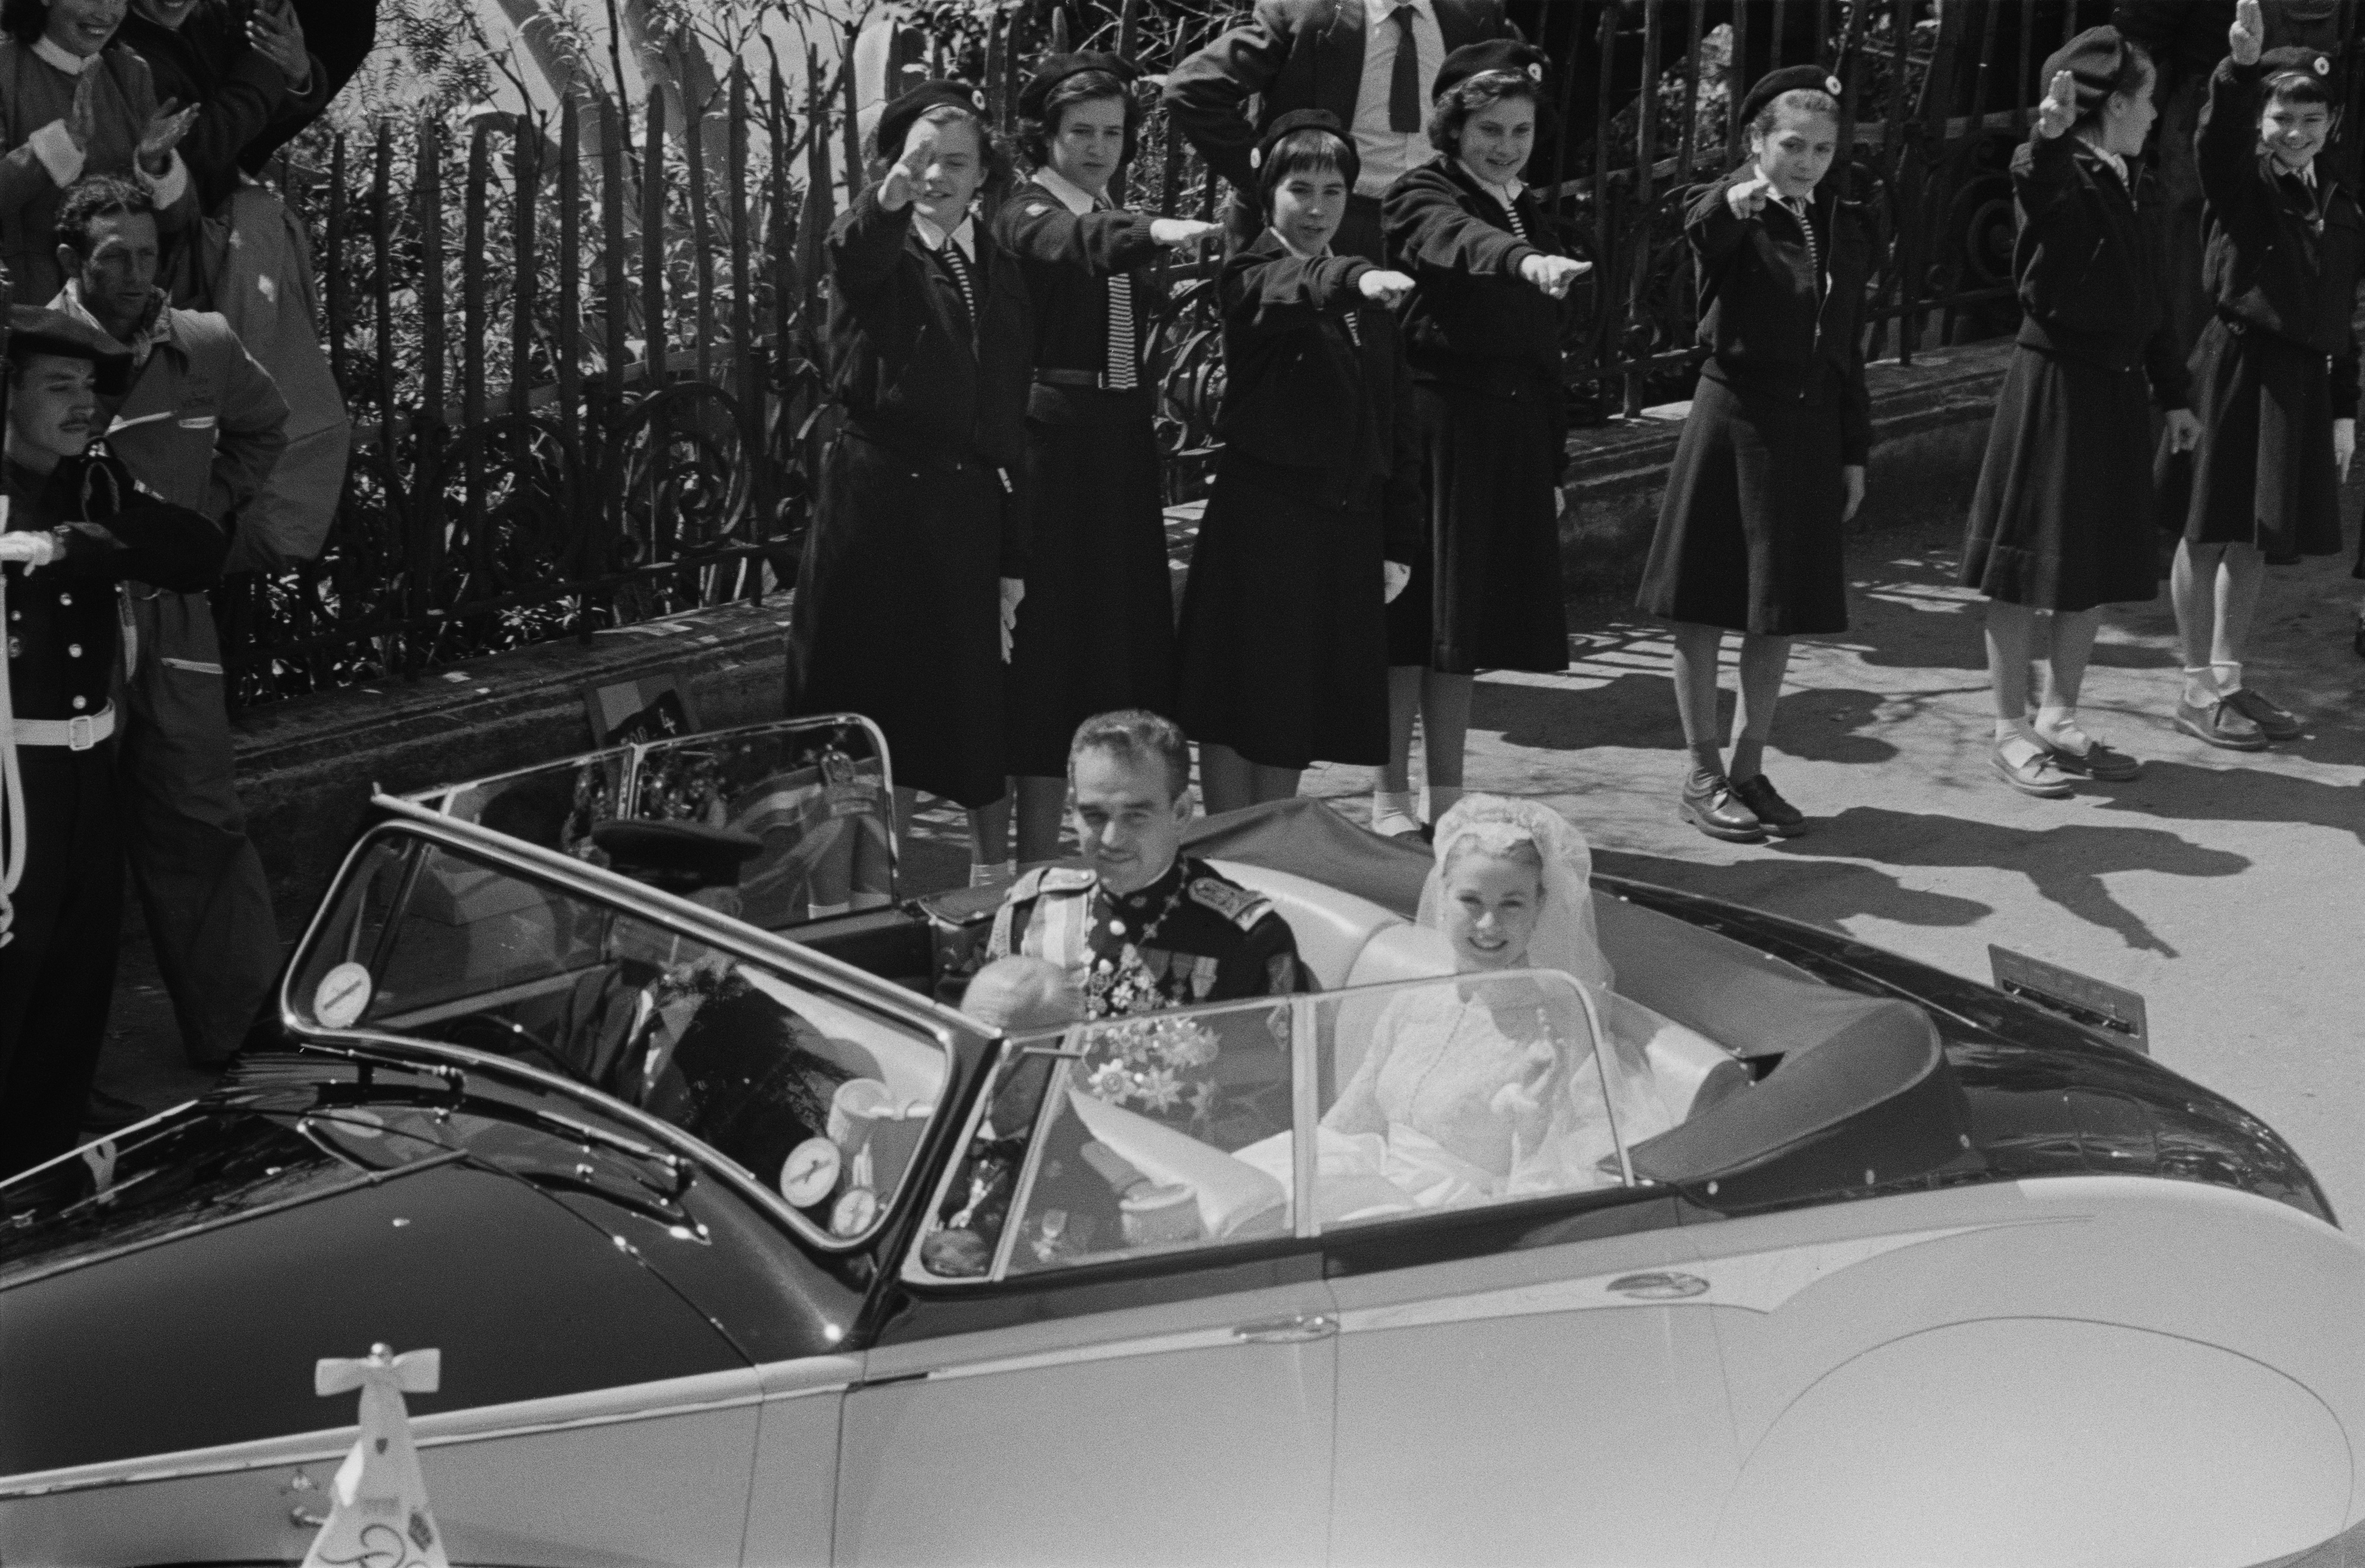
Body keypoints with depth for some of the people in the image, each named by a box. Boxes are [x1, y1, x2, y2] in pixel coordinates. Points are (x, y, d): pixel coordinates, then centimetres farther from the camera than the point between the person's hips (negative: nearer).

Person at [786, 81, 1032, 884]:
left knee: (980, 712, 7)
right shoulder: (876, 252, -2)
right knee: (878, 703, 3)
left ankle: (993, 871, 23)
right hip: (875, 495, -3)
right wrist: (892, 194, -53)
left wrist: (1015, 558, 5)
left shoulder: (1002, 276, 10)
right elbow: (857, 250, -30)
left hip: (968, 508, 3)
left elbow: (1012, 425, 10)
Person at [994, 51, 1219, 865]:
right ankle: (1038, 864, -1)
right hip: (1056, 450, -7)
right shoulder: (1028, 214, -8)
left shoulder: (1115, 217, 15)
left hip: (1124, 450, 8)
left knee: (1130, 636, 9)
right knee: (1053, 639, -6)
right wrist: (1156, 234, -51)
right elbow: (1075, 245, -33)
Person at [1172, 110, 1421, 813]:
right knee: (1237, 714, 0)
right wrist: (1353, 280, -52)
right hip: (1260, 521, -5)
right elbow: (1290, 287, -31)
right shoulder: (1251, 277, -5)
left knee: (1300, 716, 11)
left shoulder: (1370, 299, 12)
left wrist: (1398, 543, 8)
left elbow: (1399, 427, 13)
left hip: (1346, 529, 5)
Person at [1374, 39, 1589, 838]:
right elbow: (1462, 242, -30)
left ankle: (1448, 797, 18)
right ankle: (1390, 796, 8)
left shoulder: (1530, 215, 17)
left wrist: (1554, 464, 19)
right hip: (1432, 431, -6)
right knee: (1413, 615, -1)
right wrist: (1529, 261, -50)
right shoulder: (1420, 197, -5)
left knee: (1462, 622, 11)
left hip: (1509, 439, 6)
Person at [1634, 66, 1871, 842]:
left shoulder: (1843, 231, 9)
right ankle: (1704, 776, 11)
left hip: (1810, 429, 5)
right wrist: (1732, 203, -56)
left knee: (1782, 612, 9)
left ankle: (1749, 769, 20)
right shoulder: (1735, 217, -7)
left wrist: (1855, 453, 11)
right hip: (1733, 419, -5)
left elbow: (1849, 350, 13)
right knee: (1707, 607, 1)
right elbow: (1701, 236, -33)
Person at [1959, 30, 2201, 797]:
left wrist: (2172, 395, 20)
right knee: (2030, 566, -2)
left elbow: (2153, 301, 20)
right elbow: (2039, 185, -37)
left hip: (2115, 390, 8)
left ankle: (2057, 719, 22)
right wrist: (2048, 136, -57)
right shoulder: (2060, 174, -10)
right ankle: (2011, 732, 5)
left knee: (2098, 565, 12)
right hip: (2054, 381, -8)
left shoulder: (2131, 186, 14)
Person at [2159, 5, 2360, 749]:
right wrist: (2241, 66, -46)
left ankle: (2229, 678, 22)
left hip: (2304, 381, 5)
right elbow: (2216, 138, -28)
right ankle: (2198, 688, 8)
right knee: (2209, 531, 1)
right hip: (2235, 368, -5)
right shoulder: (2241, 184, -4)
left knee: (2256, 537, 12)